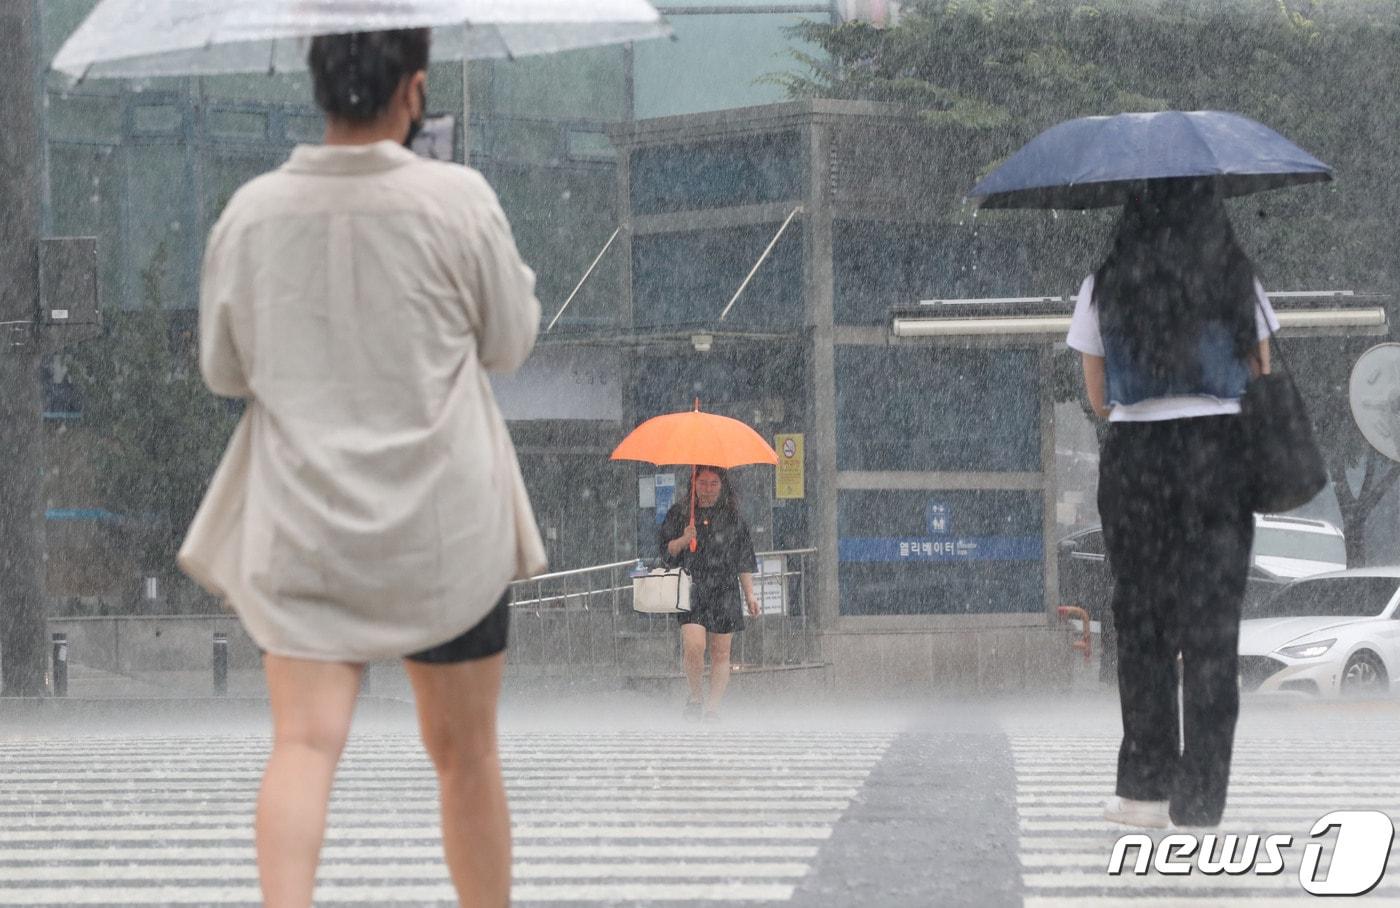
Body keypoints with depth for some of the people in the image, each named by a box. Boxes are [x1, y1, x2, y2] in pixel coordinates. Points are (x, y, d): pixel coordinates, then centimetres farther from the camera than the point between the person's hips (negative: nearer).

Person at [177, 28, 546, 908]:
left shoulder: (253, 210, -5)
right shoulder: (458, 200, -11)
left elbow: (224, 369, 7)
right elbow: (510, 341, 3)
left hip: (301, 522, 1)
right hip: (441, 523, -1)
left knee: (306, 739, -6)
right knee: (464, 749, 14)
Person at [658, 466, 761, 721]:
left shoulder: (733, 517, 11)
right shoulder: (679, 513, 7)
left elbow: (744, 560, 14)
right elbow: (665, 551, 9)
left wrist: (749, 594, 10)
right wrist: (683, 541, -11)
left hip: (725, 592, 2)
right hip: (691, 591, -1)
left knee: (720, 652, -1)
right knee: (694, 646, -18)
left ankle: (713, 708, 7)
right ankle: (696, 696, 4)